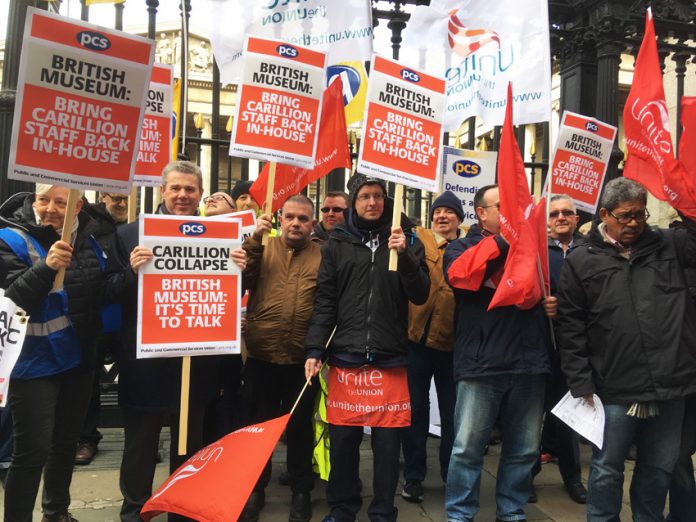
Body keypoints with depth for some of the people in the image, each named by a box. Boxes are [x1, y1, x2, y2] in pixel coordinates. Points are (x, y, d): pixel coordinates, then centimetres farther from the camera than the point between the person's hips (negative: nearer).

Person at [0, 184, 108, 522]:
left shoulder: (88, 239, 2)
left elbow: (103, 293, 12)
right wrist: (46, 267, -38)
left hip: (78, 359, 6)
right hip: (35, 362, -6)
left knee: (66, 441, 19)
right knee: (33, 450, -3)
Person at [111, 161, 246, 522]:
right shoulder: (130, 234, -2)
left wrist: (239, 270, -14)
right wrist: (131, 271, -23)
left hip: (196, 361, 2)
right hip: (144, 360, -2)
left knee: (189, 448, 17)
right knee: (139, 448, 12)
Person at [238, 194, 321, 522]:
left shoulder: (322, 256, 2)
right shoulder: (262, 248, 7)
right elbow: (240, 281, -9)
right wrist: (253, 240, -16)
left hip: (302, 360, -1)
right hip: (261, 357, 1)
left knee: (300, 427, 13)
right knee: (259, 424, 14)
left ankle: (301, 491, 30)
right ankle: (255, 489, 32)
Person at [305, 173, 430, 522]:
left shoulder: (405, 239, 7)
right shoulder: (337, 243, 7)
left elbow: (420, 296, 1)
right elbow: (325, 301, 5)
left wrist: (405, 256, -13)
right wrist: (314, 349, -3)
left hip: (390, 358, 0)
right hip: (345, 355, 1)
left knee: (387, 441, 5)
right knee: (343, 438, 8)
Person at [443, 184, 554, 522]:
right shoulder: (462, 246, 5)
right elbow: (459, 273, -18)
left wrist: (553, 304, 5)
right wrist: (502, 240, -18)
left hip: (529, 363, 4)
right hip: (482, 364, -4)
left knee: (524, 449, 13)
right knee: (468, 447, 1)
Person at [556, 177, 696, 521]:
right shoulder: (581, 261, 0)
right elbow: (570, 328, -2)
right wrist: (580, 383, -6)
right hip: (615, 391, -2)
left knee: (660, 469, 17)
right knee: (607, 470, 10)